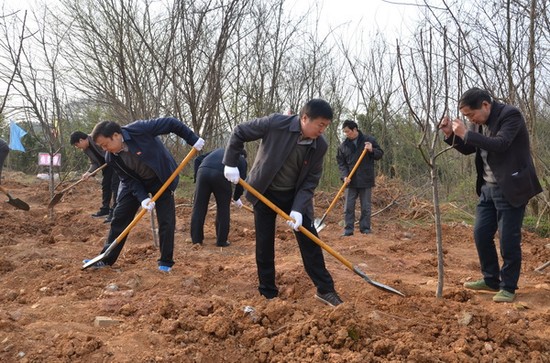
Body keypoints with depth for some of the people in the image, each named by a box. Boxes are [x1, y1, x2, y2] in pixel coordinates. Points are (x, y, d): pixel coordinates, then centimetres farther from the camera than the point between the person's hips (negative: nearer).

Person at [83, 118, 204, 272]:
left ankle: (166, 262, 10)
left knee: (166, 221, -5)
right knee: (120, 217, 2)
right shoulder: (111, 158, -15)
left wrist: (193, 139, -24)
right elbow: (128, 180, -11)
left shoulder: (139, 129, -32)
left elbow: (171, 123, -26)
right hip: (135, 183, 4)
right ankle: (107, 258, 15)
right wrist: (143, 198, -26)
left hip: (161, 179, -4)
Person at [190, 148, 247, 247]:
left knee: (199, 207, 11)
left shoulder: (219, 150, 39)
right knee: (223, 209, 13)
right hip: (221, 174, -3)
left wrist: (197, 177, 29)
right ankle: (221, 241, 17)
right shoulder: (241, 160, 29)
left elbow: (198, 160, 28)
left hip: (203, 171, 3)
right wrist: (236, 198, 32)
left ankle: (196, 239, 18)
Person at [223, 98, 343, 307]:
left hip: (294, 195, 2)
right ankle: (268, 293, 18)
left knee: (309, 241, 0)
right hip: (264, 192, -2)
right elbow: (239, 133, -13)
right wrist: (230, 163, -15)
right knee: (264, 244, 4)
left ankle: (325, 290, 13)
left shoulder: (320, 146, -14)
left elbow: (311, 180, -10)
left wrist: (298, 208, -21)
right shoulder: (276, 123, -24)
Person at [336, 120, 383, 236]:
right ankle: (348, 229, 7)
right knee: (348, 207, 2)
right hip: (351, 181, 2)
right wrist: (345, 176, -11)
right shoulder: (343, 146, 3)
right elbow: (341, 163, 4)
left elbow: (380, 154, 3)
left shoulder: (369, 140, -1)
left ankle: (365, 229, 14)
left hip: (366, 180, -2)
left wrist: (372, 150, -18)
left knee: (366, 207, 5)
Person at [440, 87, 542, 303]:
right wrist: (451, 134, -1)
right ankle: (491, 280, 26)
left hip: (510, 188, -8)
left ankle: (508, 288, 12)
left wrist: (466, 134, -26)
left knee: (508, 240, -2)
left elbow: (500, 144, -29)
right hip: (488, 188, 8)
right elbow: (467, 149, 17)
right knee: (481, 234, 10)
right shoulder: (479, 122, 8)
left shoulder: (510, 115, -15)